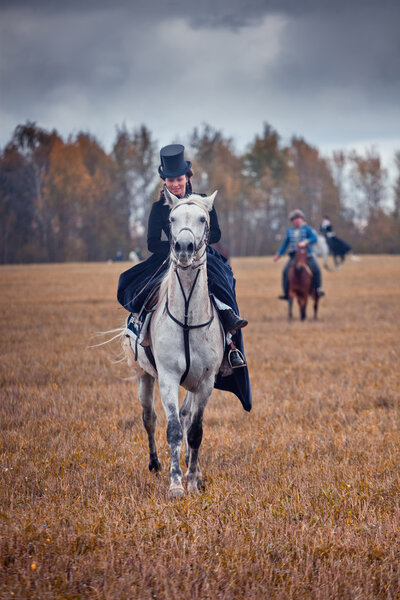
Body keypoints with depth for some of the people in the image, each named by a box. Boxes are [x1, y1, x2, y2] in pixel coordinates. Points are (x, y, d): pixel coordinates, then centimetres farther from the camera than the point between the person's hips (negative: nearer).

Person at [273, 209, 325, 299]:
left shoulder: (307, 229, -1)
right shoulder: (289, 231, 12)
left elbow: (314, 239, -13)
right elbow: (285, 243, 19)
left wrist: (305, 242, -29)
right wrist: (279, 254, 14)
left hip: (307, 255, -3)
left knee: (316, 270, -24)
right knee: (285, 272, -14)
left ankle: (318, 290, -10)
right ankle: (286, 294, -8)